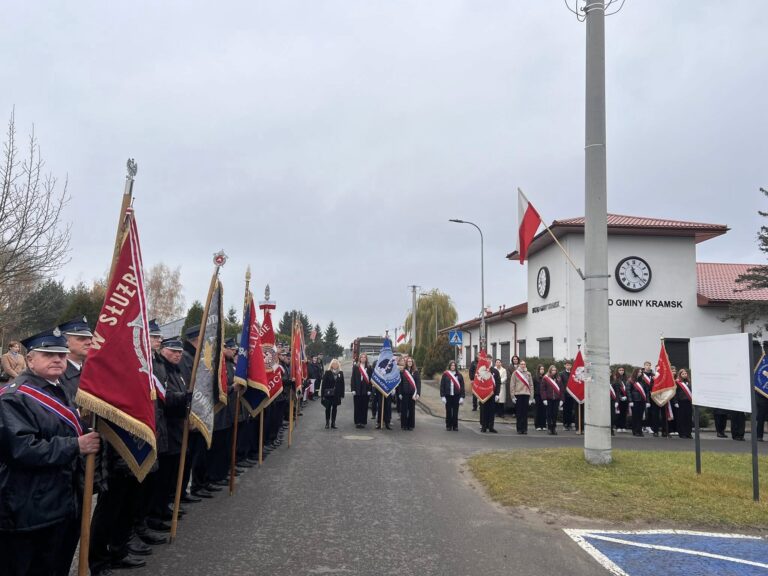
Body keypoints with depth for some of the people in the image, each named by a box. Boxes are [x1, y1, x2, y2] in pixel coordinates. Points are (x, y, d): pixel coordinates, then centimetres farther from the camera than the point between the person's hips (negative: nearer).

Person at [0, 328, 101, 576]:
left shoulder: (62, 393, 14)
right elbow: (22, 449, -26)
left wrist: (90, 439, 7)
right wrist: (75, 445, -22)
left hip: (65, 506, 8)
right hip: (29, 513, -8)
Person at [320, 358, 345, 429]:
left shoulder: (340, 373, 4)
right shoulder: (327, 373, -3)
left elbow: (342, 384, 4)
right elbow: (323, 384, -5)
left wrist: (342, 394, -1)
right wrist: (322, 394, -9)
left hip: (336, 394, 2)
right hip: (328, 394, -2)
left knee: (334, 408, 8)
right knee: (328, 408, 2)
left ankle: (333, 423, 15)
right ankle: (327, 423, 11)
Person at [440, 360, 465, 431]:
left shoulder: (459, 375, 3)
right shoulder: (445, 375, 1)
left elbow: (462, 386, 4)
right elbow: (442, 386, 1)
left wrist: (462, 397, -2)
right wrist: (442, 396, -5)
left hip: (456, 396, 0)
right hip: (448, 396, 0)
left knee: (455, 412, 4)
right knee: (448, 412, 6)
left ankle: (455, 426, 14)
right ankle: (448, 426, 17)